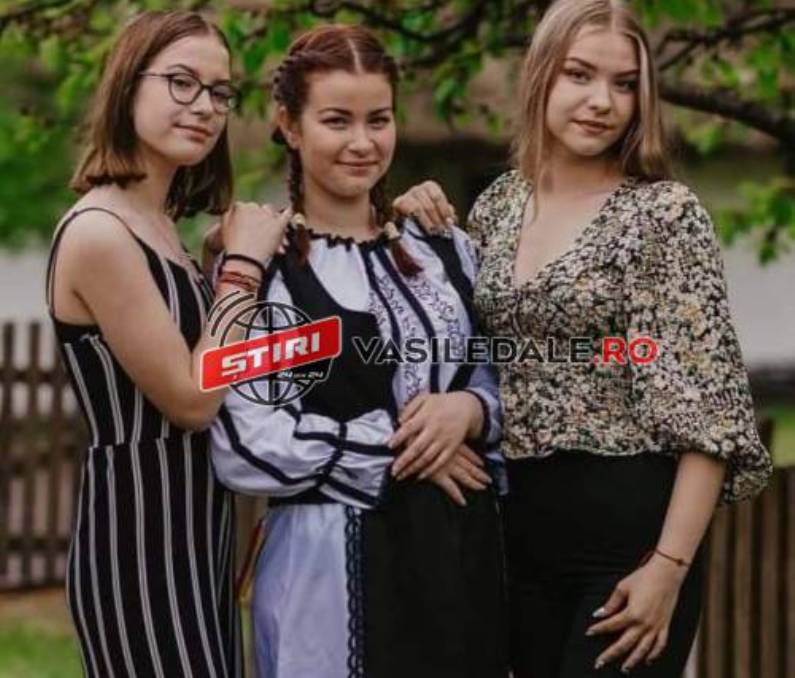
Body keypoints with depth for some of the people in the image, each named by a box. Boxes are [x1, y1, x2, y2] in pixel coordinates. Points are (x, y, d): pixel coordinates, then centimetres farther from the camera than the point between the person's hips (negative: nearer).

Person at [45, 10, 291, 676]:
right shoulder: (99, 233, -16)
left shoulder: (160, 227, 13)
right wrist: (243, 266, -8)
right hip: (143, 543, -10)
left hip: (194, 535, 10)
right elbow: (193, 399, -16)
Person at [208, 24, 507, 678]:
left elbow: (507, 384, 15)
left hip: (462, 557, 5)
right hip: (332, 565, -5)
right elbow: (242, 444, -14)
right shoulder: (259, 264, -6)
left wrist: (468, 411, -7)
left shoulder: (446, 253, 11)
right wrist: (397, 446, -13)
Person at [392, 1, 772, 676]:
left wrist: (670, 564, -20)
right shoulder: (499, 204, 8)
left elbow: (706, 401, -13)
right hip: (519, 525, 6)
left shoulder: (666, 212, -9)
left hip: (629, 525, -6)